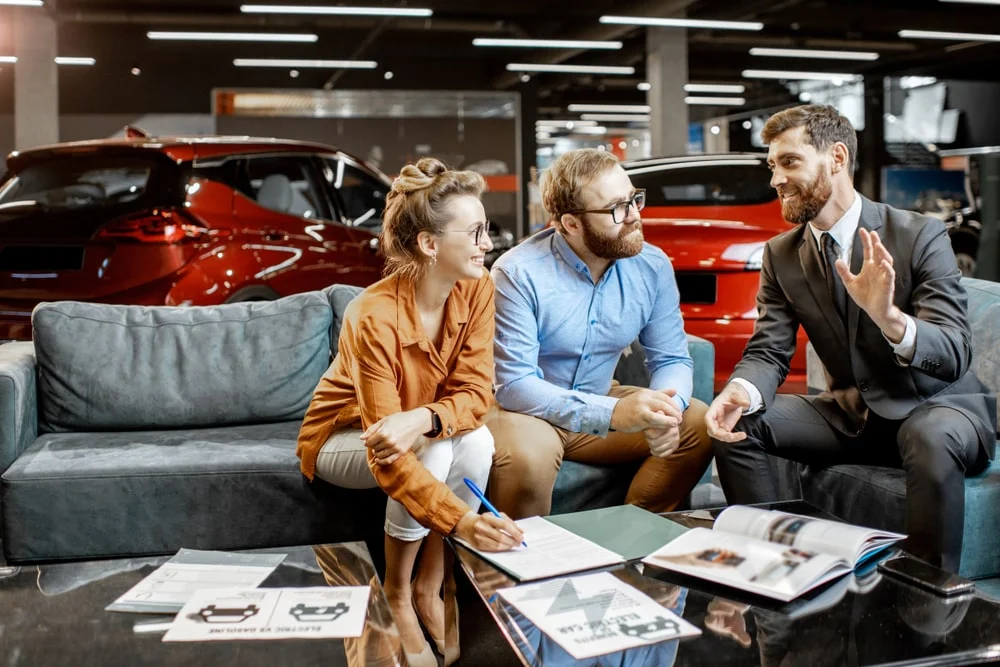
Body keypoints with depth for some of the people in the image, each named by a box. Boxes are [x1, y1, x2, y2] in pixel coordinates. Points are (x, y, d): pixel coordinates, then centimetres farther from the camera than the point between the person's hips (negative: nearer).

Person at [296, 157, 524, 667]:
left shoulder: (476, 289, -17)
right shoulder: (375, 318, -34)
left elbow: (475, 392, -18)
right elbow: (388, 459, -38)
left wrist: (423, 419, -40)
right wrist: (462, 521, -49)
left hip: (426, 431, 5)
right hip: (343, 438, -4)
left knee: (478, 443, -27)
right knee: (430, 451, -33)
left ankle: (430, 588, -9)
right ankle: (397, 596, -11)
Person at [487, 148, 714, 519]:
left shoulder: (653, 266, -6)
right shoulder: (518, 274, -22)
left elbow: (671, 359, -1)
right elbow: (515, 384, -25)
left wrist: (665, 410, -26)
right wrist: (612, 414, -37)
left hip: (600, 400, 6)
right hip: (526, 408, -5)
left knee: (701, 426, -10)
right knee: (526, 455, -36)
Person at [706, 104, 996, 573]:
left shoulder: (921, 236, -15)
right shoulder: (780, 255, 0)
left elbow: (954, 356, -23)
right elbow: (768, 351, -6)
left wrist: (889, 317, -44)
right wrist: (741, 392, -30)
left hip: (936, 408, -4)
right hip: (851, 413, 5)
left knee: (932, 439, -38)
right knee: (737, 424, -13)